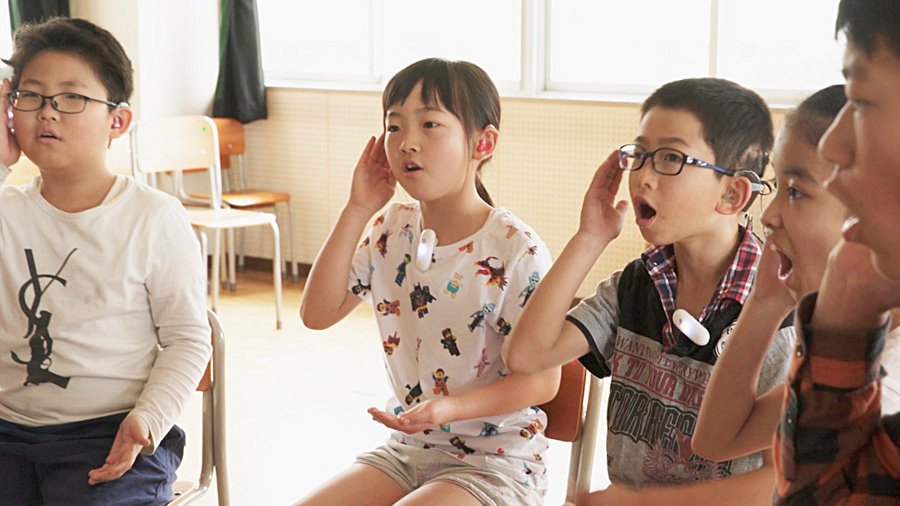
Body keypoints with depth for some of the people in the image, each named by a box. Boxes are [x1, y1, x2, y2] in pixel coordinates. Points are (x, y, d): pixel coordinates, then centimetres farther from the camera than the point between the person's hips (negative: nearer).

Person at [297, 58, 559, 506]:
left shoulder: (515, 250, -17)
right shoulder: (391, 232, 1)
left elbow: (542, 379, -14)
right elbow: (317, 313, -4)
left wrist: (448, 409, -28)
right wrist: (358, 209, -8)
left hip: (496, 460, -5)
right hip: (407, 449, 6)